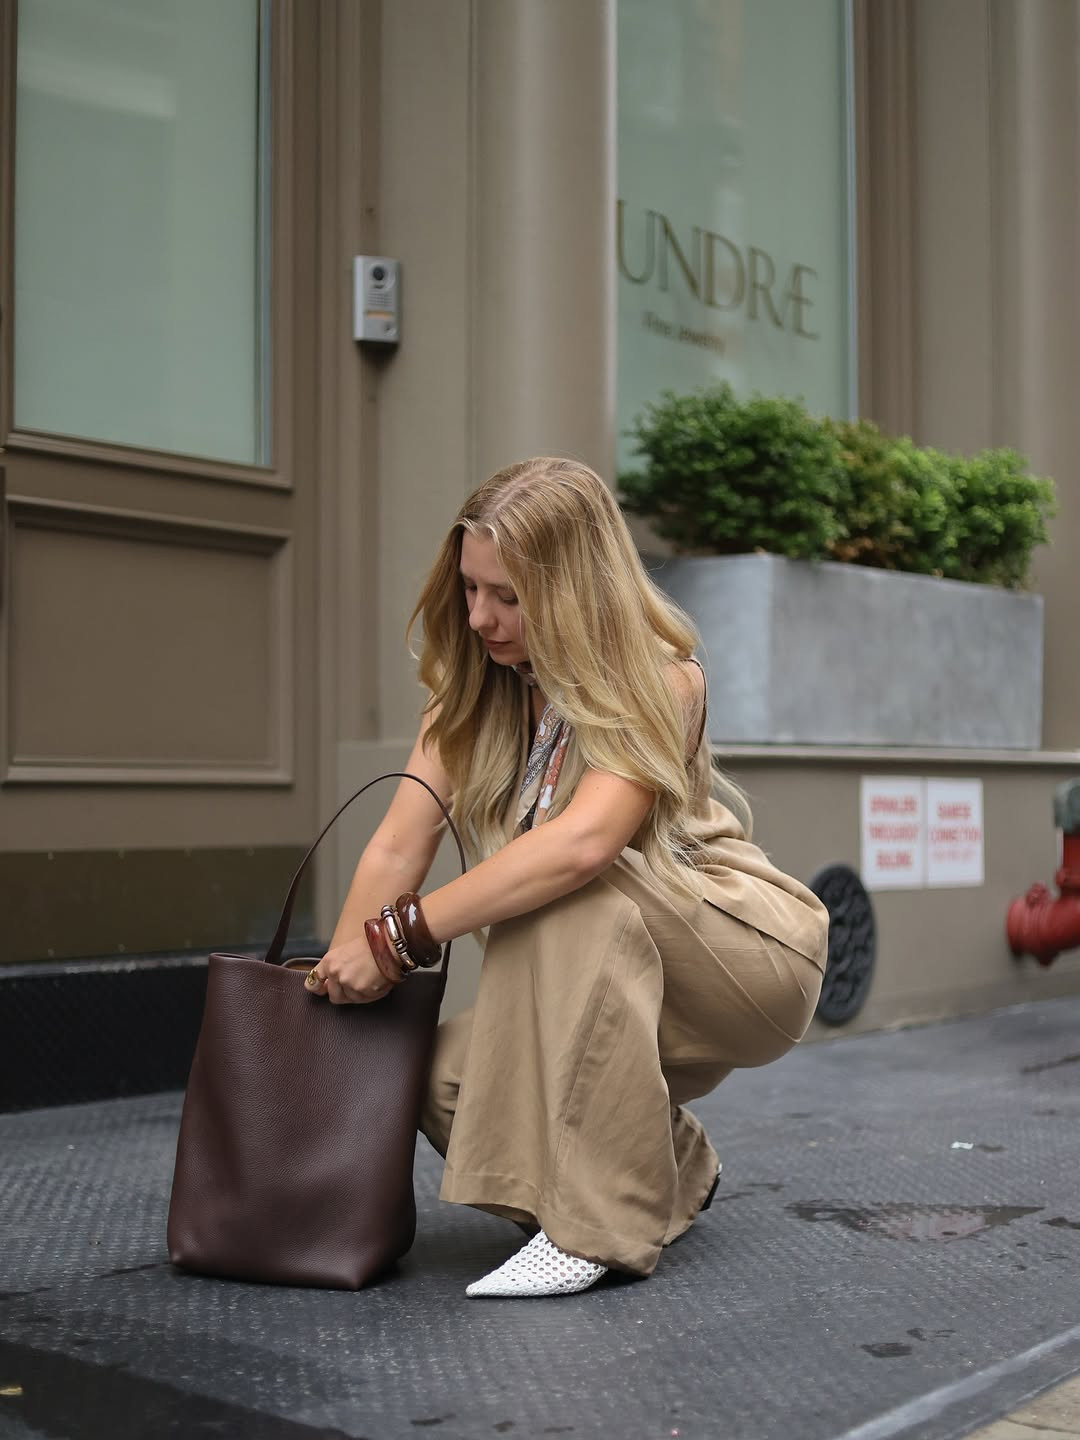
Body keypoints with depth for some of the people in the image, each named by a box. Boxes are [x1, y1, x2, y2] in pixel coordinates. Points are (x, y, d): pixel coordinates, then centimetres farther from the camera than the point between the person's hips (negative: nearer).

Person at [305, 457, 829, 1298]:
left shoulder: (659, 678, -20)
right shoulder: (472, 689, -1)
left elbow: (584, 841, -38)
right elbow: (397, 848, -11)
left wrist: (401, 937, -39)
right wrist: (330, 993, -21)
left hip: (750, 958, -5)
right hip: (607, 989, 6)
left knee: (575, 894, -34)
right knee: (441, 1072, -21)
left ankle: (597, 1226, -28)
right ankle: (672, 1174, 6)